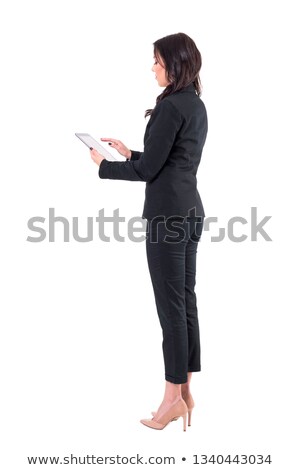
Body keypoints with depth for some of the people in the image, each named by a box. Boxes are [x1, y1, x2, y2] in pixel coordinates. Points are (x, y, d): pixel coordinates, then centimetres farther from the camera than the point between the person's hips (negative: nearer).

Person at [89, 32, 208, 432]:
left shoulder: (170, 106, -14)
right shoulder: (196, 105, 15)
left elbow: (147, 170, -15)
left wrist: (103, 164, 0)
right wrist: (129, 152, 20)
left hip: (168, 215, -10)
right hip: (190, 211, 10)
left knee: (171, 305, -3)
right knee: (185, 301, 11)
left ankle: (174, 398, 6)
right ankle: (185, 391, 20)